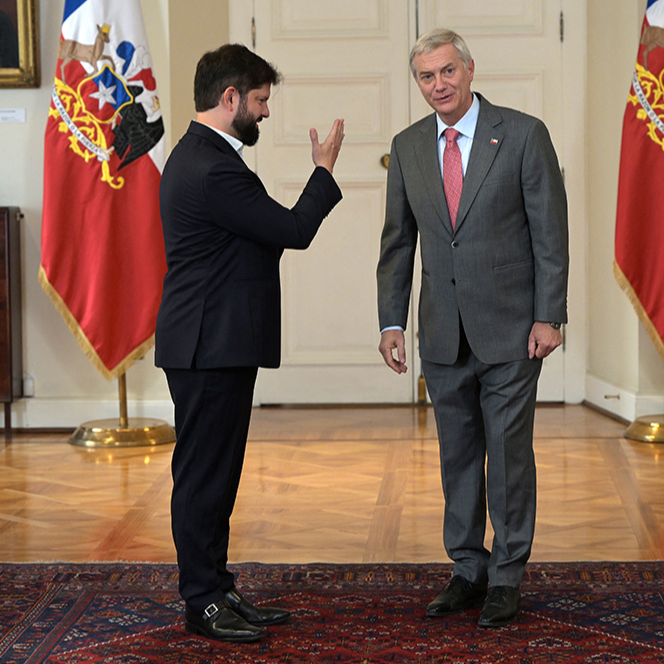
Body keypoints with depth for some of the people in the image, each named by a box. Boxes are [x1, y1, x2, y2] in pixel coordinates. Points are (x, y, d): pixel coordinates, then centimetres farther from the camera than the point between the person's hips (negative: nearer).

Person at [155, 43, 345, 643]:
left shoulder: (196, 157, 16)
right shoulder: (213, 170, -20)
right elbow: (293, 230, -16)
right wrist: (325, 171, -3)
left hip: (215, 345, 11)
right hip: (211, 347, -11)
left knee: (215, 473, 14)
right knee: (203, 474, -3)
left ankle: (218, 589, 22)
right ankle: (203, 603, 4)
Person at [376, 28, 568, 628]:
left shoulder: (523, 134, -5)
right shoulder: (407, 147, 7)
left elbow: (550, 233, -5)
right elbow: (398, 242, 11)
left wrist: (549, 316, -10)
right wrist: (391, 321, 5)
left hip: (510, 330, -4)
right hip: (444, 332, 4)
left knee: (509, 454, 1)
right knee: (457, 455, 10)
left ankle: (507, 578, 13)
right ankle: (468, 571, 21)